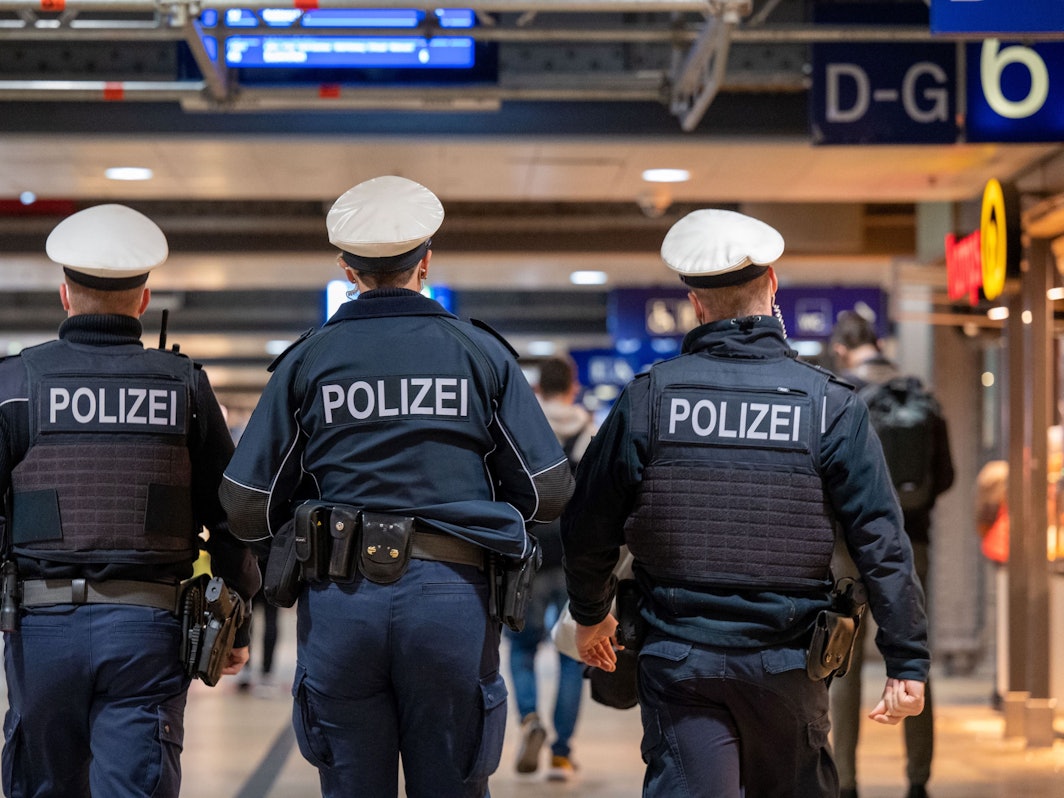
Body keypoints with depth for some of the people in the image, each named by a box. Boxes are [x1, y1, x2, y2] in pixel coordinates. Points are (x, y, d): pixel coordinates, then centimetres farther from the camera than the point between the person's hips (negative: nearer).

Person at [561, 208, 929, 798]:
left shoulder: (648, 398, -3)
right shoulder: (830, 405, -4)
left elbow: (587, 527, 3)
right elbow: (881, 542, -8)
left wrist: (590, 614, 22)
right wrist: (908, 663, -3)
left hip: (678, 657, -1)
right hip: (789, 663, 1)